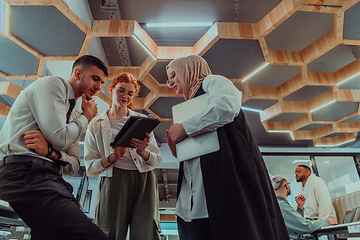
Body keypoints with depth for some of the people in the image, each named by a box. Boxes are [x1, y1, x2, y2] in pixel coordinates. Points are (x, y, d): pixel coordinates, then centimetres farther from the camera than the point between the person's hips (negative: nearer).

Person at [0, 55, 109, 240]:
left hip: (48, 178, 9)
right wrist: (86, 116, 4)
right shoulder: (52, 83, 1)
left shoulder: (72, 114, 24)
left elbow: (74, 165, 15)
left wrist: (51, 152, -6)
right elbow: (59, 138, -13)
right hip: (24, 172, -9)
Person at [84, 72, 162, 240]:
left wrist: (143, 152, -13)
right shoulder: (96, 125, 11)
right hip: (113, 182, 0)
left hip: (143, 181, 1)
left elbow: (157, 160, 9)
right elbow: (90, 167, 6)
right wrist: (112, 158, -13)